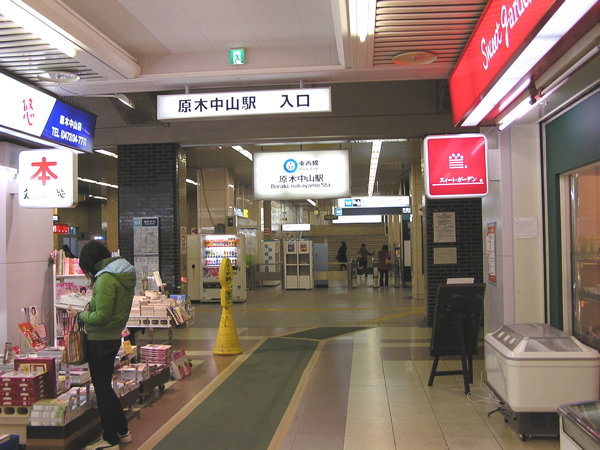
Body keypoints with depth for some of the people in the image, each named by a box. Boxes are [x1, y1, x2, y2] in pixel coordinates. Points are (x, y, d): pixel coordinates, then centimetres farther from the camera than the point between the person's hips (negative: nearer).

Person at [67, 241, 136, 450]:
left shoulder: (106, 279, -21)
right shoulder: (123, 276, 9)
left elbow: (101, 317, -22)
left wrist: (80, 315, -8)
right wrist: (89, 308, 5)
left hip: (100, 340, -9)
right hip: (114, 337, 9)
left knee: (102, 388, 3)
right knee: (105, 386, 21)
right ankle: (122, 430, 30)